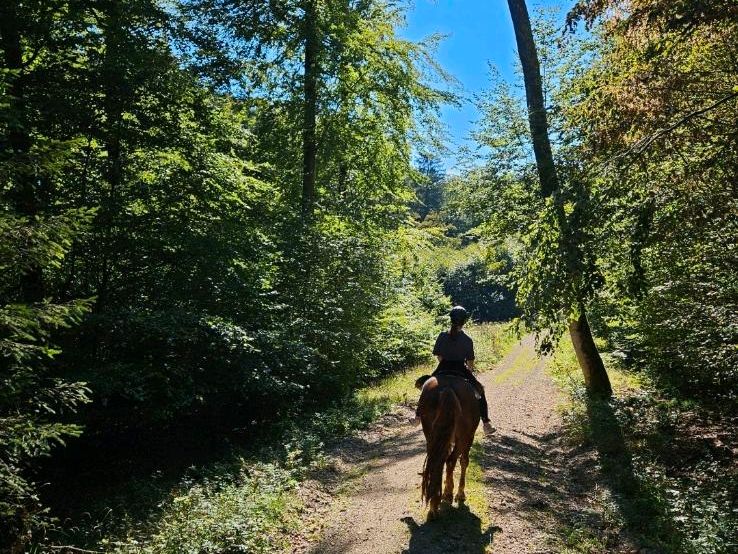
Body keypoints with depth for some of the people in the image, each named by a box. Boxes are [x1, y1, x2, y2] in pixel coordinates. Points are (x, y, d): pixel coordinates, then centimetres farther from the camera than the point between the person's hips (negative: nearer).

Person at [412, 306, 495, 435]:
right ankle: (486, 423, 14)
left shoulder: (442, 336, -3)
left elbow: (438, 356, 3)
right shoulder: (468, 340, -6)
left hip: (442, 371, 2)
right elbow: (470, 362, -3)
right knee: (480, 391, 18)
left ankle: (418, 416, 30)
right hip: (461, 370, -2)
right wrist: (468, 370, 17)